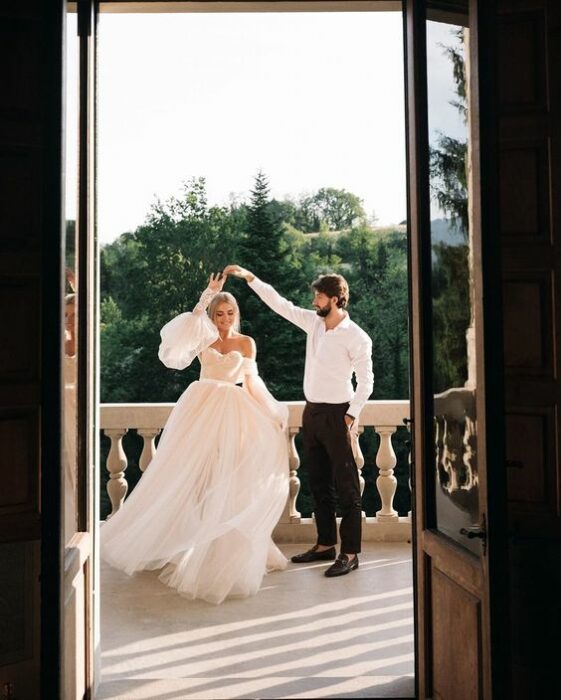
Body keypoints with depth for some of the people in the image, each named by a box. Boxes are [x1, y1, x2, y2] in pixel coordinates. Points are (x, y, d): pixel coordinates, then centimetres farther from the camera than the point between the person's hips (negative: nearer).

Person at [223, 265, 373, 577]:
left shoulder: (356, 337, -13)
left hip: (336, 414, -8)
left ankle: (350, 553, 3)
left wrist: (352, 416, -15)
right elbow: (279, 304, 11)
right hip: (312, 411, 8)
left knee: (346, 486, -2)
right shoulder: (313, 322, 6)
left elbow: (366, 381, -10)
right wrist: (250, 277, 9)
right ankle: (326, 544, 25)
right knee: (319, 483, 14)